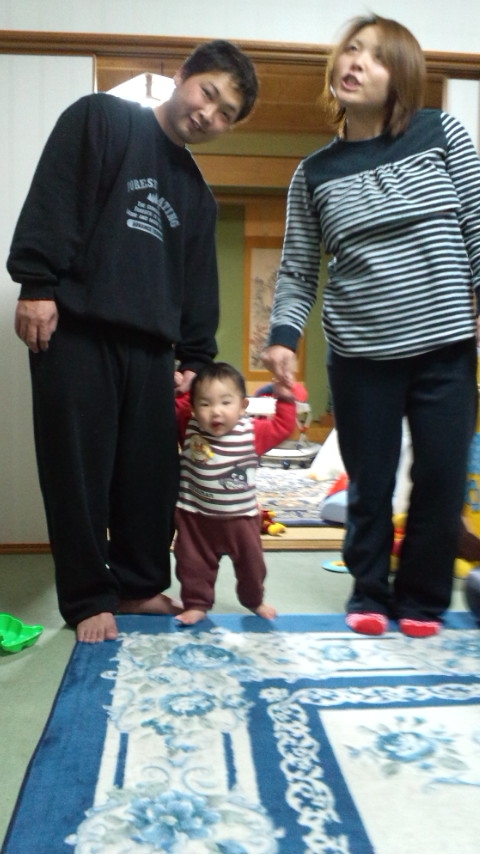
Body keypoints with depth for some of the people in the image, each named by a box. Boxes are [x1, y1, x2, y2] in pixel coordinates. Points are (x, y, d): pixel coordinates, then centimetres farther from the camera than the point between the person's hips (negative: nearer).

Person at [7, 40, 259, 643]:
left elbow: (198, 284, 19)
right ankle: (88, 599, 11)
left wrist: (196, 358, 11)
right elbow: (53, 198, -6)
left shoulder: (196, 194, 22)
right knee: (80, 470, -2)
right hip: (75, 330, -5)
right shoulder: (101, 119, 6)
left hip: (150, 346, 6)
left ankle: (139, 585, 23)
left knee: (153, 472, 6)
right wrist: (37, 284, -16)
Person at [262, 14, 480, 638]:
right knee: (370, 486, 6)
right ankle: (369, 596, 28)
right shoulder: (314, 174, 7)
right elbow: (298, 271, 7)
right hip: (361, 355, 0)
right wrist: (283, 337, -7)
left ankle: (422, 600, 25)